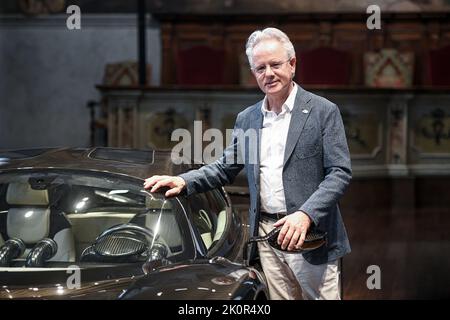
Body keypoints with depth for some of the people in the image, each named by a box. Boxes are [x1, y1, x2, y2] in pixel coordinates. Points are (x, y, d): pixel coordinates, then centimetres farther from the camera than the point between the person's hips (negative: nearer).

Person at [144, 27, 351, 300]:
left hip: (311, 235, -4)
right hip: (267, 236, 4)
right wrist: (183, 181, 2)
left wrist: (306, 214, -21)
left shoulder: (324, 111, -3)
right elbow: (225, 169, 20)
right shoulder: (247, 119, 14)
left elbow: (340, 172, -8)